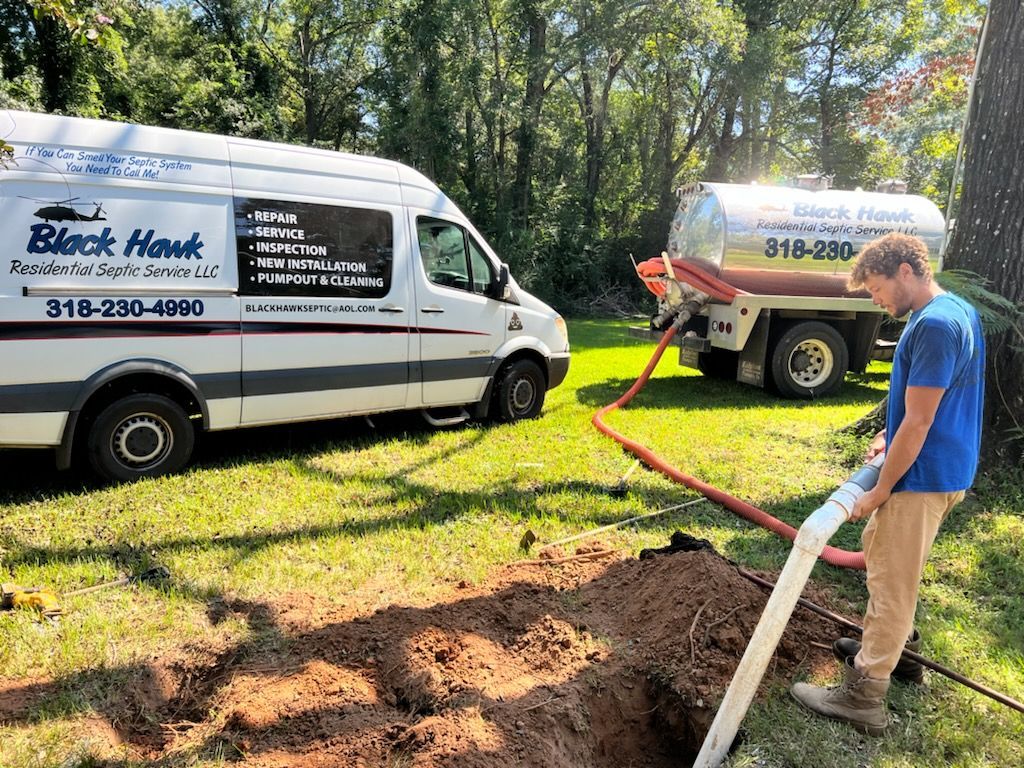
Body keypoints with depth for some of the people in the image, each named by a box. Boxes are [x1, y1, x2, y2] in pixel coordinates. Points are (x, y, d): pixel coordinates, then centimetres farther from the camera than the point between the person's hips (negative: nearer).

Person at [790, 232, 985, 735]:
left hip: (922, 476, -10)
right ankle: (895, 646, 40)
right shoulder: (957, 310, 10)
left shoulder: (934, 325, -23)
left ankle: (863, 697, 8)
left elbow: (917, 423, -23)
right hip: (940, 467, 10)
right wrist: (890, 436, 6)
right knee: (881, 550, 24)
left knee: (891, 580, -3)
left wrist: (880, 491, -16)